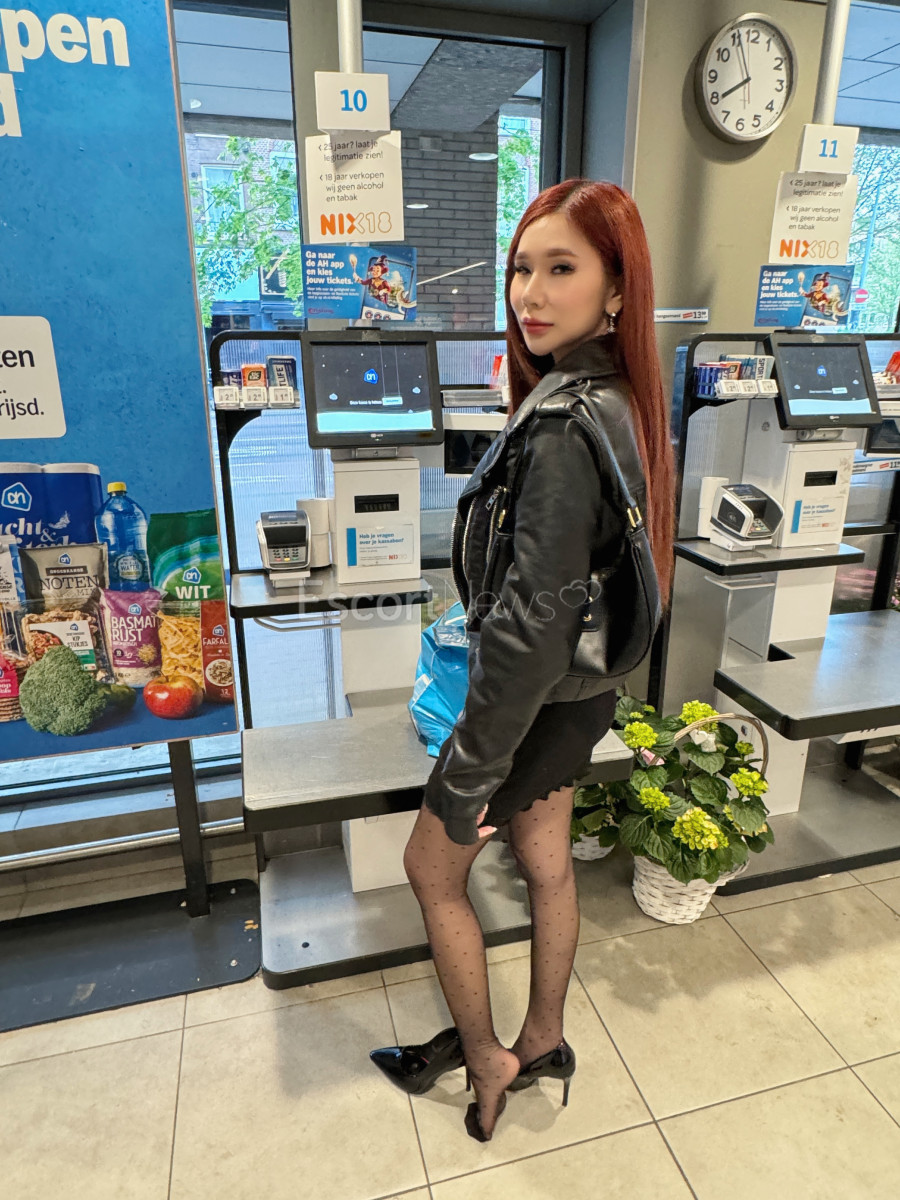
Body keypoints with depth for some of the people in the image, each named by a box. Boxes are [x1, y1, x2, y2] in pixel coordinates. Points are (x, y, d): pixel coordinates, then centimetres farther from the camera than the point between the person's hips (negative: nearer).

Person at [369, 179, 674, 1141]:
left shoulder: (564, 426, -28)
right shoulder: (616, 400, 3)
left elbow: (530, 623, -29)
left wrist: (468, 774, -20)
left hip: (542, 702, -9)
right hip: (577, 689, 9)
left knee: (431, 868, 13)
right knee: (545, 861, 23)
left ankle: (484, 1056, 35)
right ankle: (542, 1041, 46)